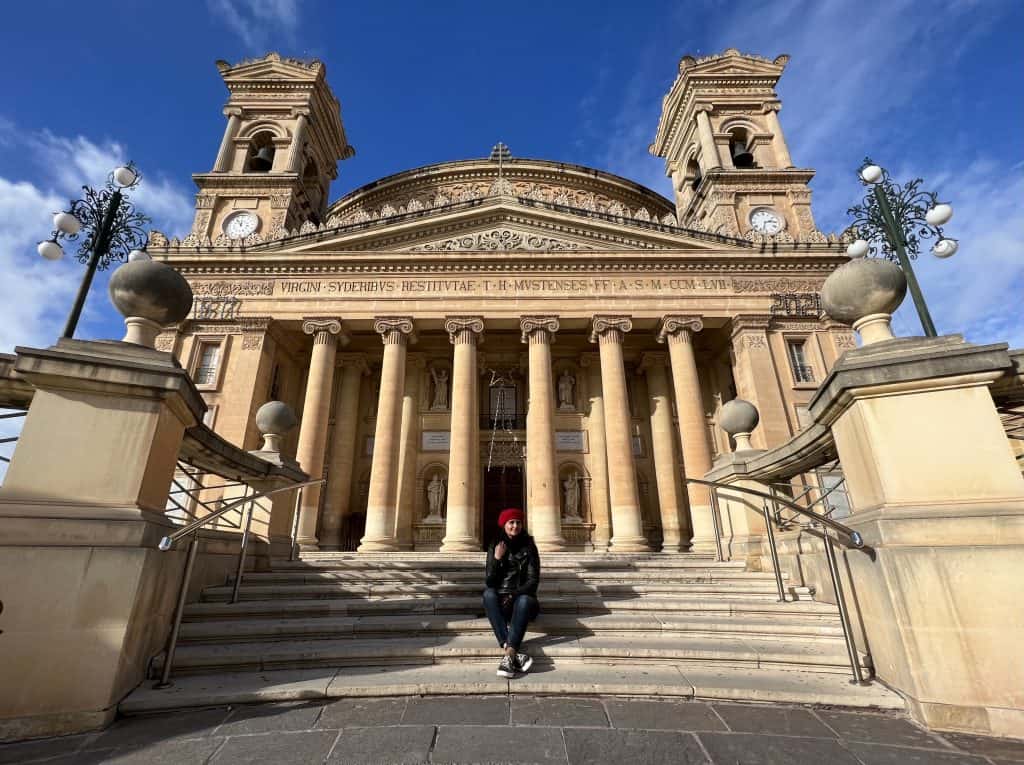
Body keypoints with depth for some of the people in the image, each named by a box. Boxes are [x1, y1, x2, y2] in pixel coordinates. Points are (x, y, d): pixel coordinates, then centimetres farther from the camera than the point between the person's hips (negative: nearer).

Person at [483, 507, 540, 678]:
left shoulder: (529, 547, 2)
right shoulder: (495, 547, 5)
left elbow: (533, 580, -4)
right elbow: (489, 582, -1)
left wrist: (513, 596, -19)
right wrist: (497, 559, -15)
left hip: (522, 597, -1)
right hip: (499, 599, 1)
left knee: (524, 600, -35)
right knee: (488, 594, -32)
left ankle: (508, 654, -49)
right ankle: (513, 654, -46)